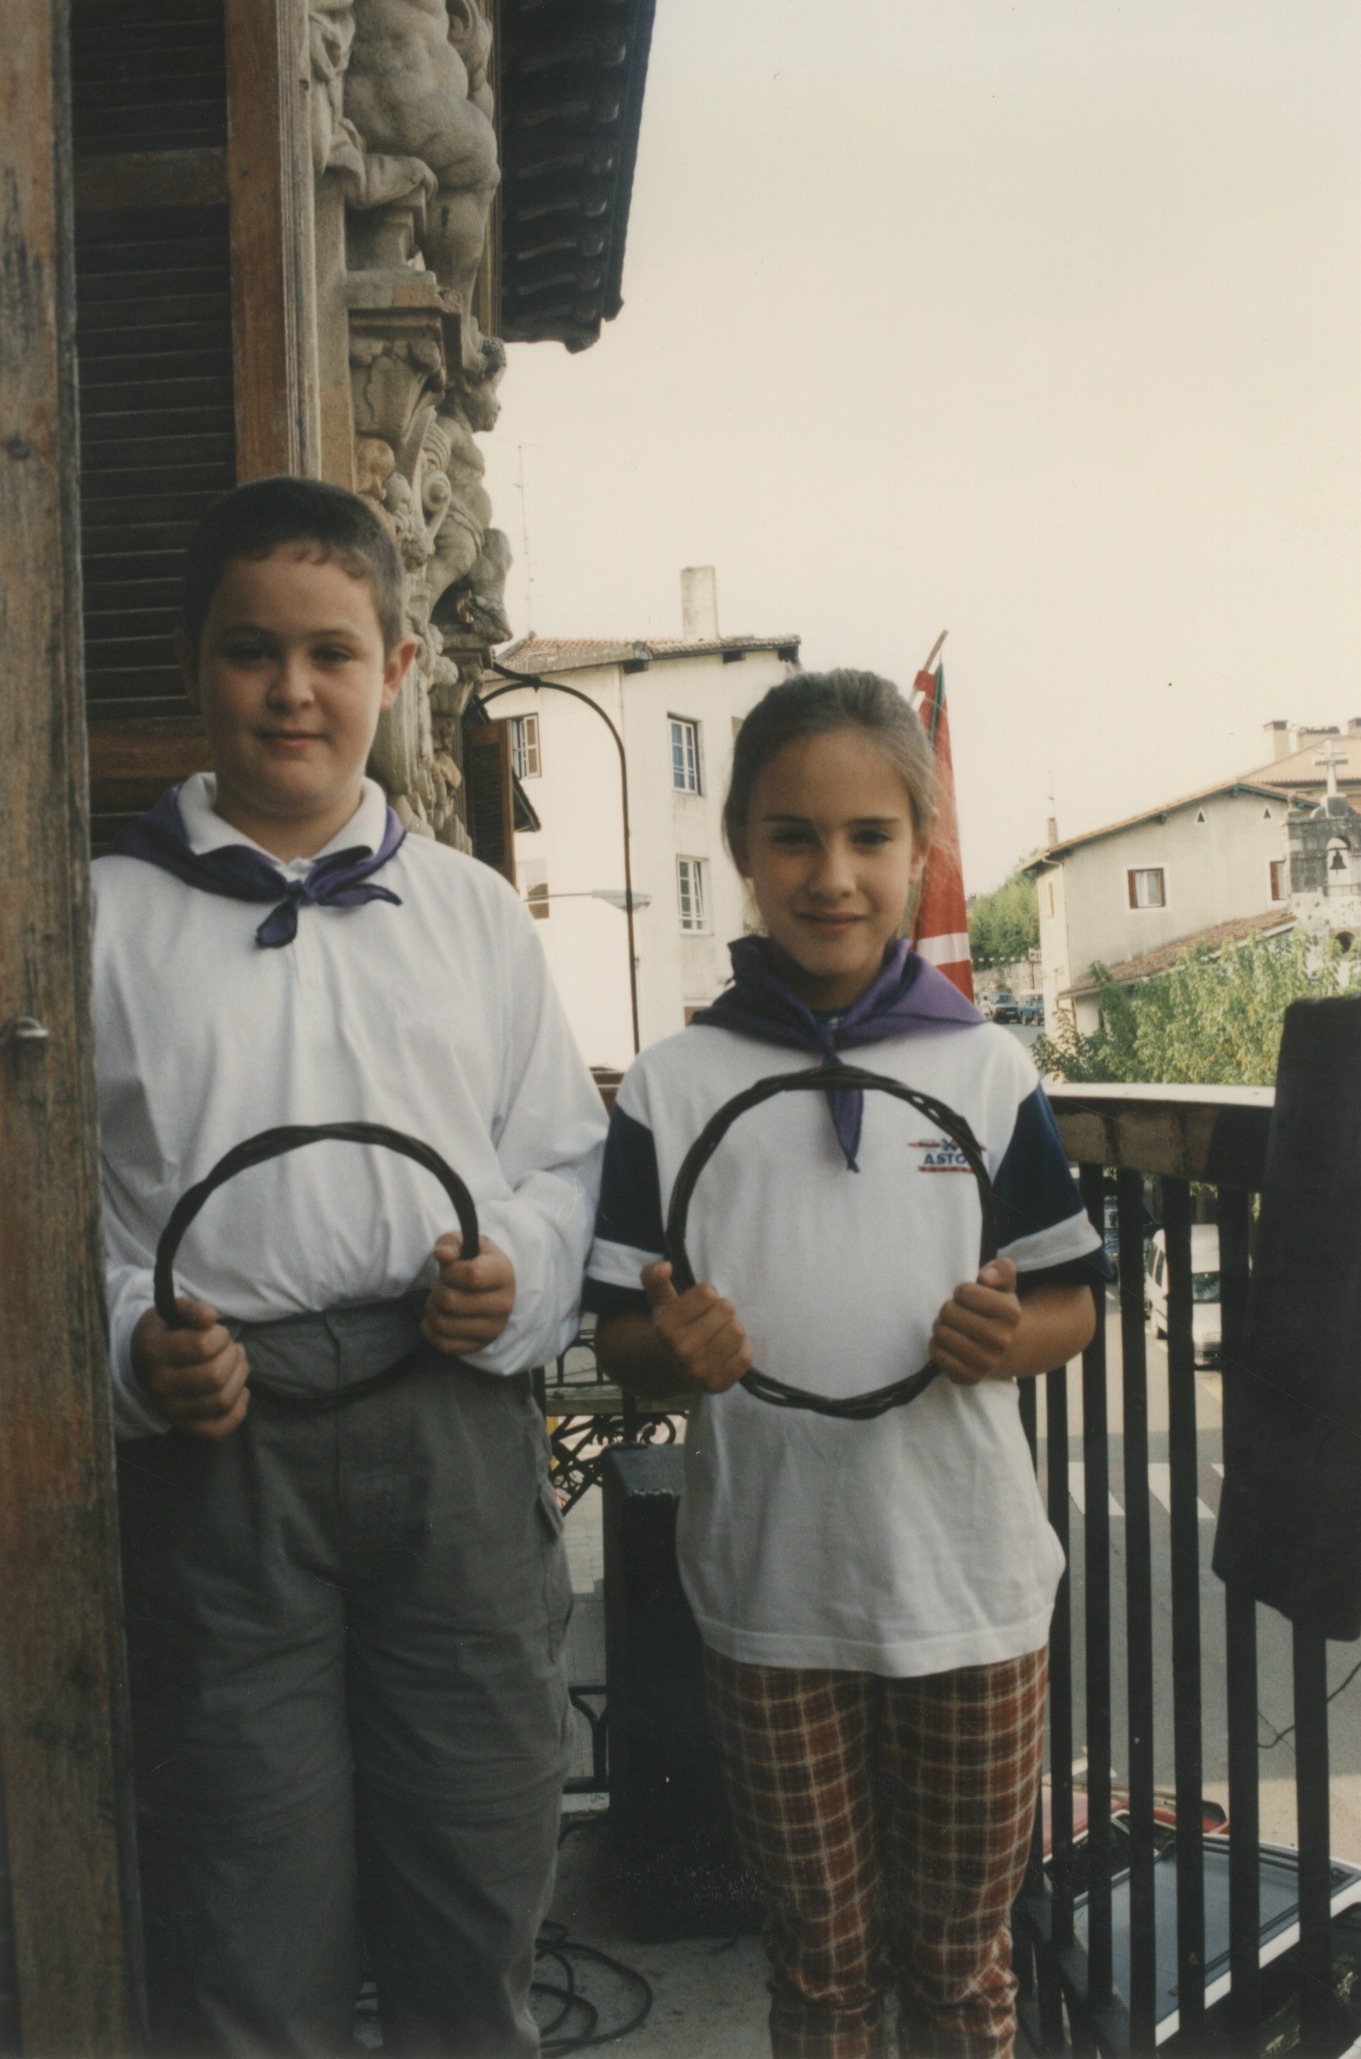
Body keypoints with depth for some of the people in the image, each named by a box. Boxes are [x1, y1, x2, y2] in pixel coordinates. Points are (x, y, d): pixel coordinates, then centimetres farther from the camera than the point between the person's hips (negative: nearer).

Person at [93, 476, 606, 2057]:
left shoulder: (473, 911, 10)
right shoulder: (107, 920, 5)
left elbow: (563, 1151, 12)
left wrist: (519, 1277, -7)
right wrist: (132, 1350, -12)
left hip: (458, 1430, 2)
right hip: (217, 1443, -1)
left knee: (477, 1896, 13)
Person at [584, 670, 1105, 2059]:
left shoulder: (987, 1071, -3)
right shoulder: (672, 1086, -3)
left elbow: (1072, 1301, 3)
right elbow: (621, 1341, 0)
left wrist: (1007, 1337, -18)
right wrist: (674, 1349, -22)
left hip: (971, 1581, 0)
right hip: (775, 1593, 0)